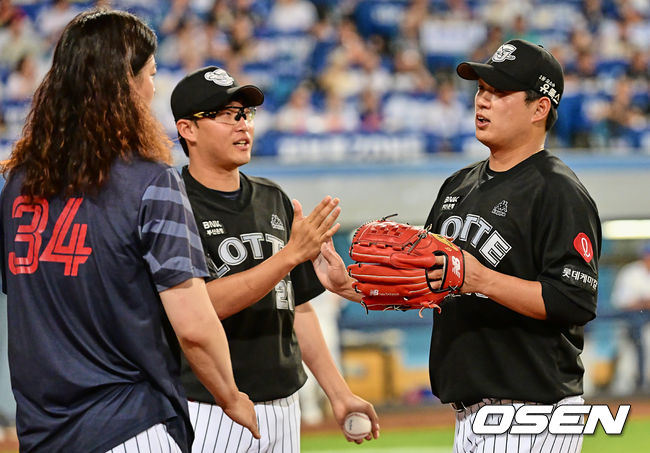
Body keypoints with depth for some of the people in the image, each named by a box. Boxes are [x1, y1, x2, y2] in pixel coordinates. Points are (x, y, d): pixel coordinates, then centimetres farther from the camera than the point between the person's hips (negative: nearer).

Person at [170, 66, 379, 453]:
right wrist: (293, 253, -22)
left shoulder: (274, 200, 13)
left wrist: (340, 395, 13)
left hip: (282, 409, 6)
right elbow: (205, 304, -19)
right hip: (207, 415, -6)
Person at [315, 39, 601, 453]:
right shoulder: (459, 185, 18)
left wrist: (482, 279, -25)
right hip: (469, 414, 9)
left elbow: (577, 302, -19)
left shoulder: (559, 192, -10)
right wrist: (347, 283, 8)